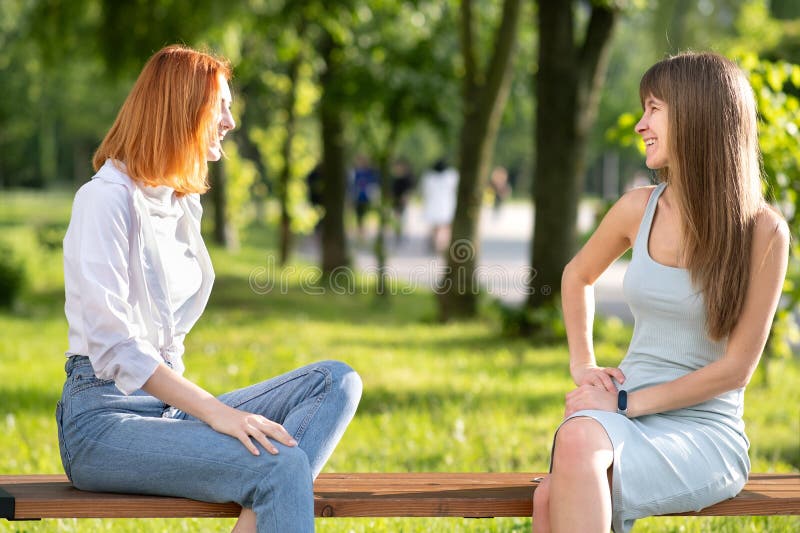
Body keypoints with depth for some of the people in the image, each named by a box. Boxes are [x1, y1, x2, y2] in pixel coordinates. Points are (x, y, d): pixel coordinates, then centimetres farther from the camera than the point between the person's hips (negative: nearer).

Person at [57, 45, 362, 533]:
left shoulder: (185, 204, 18)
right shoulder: (107, 199, -10)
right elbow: (111, 343, -20)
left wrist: (209, 409, 4)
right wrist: (214, 412, -25)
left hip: (170, 399, 9)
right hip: (103, 417, -9)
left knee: (336, 381, -9)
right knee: (282, 466, -30)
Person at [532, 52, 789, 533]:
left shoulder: (762, 231, -8)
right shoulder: (640, 209, 5)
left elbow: (737, 367, -8)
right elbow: (578, 277, 26)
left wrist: (627, 402, -12)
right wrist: (583, 365, 12)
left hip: (707, 431, -3)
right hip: (624, 415, 4)